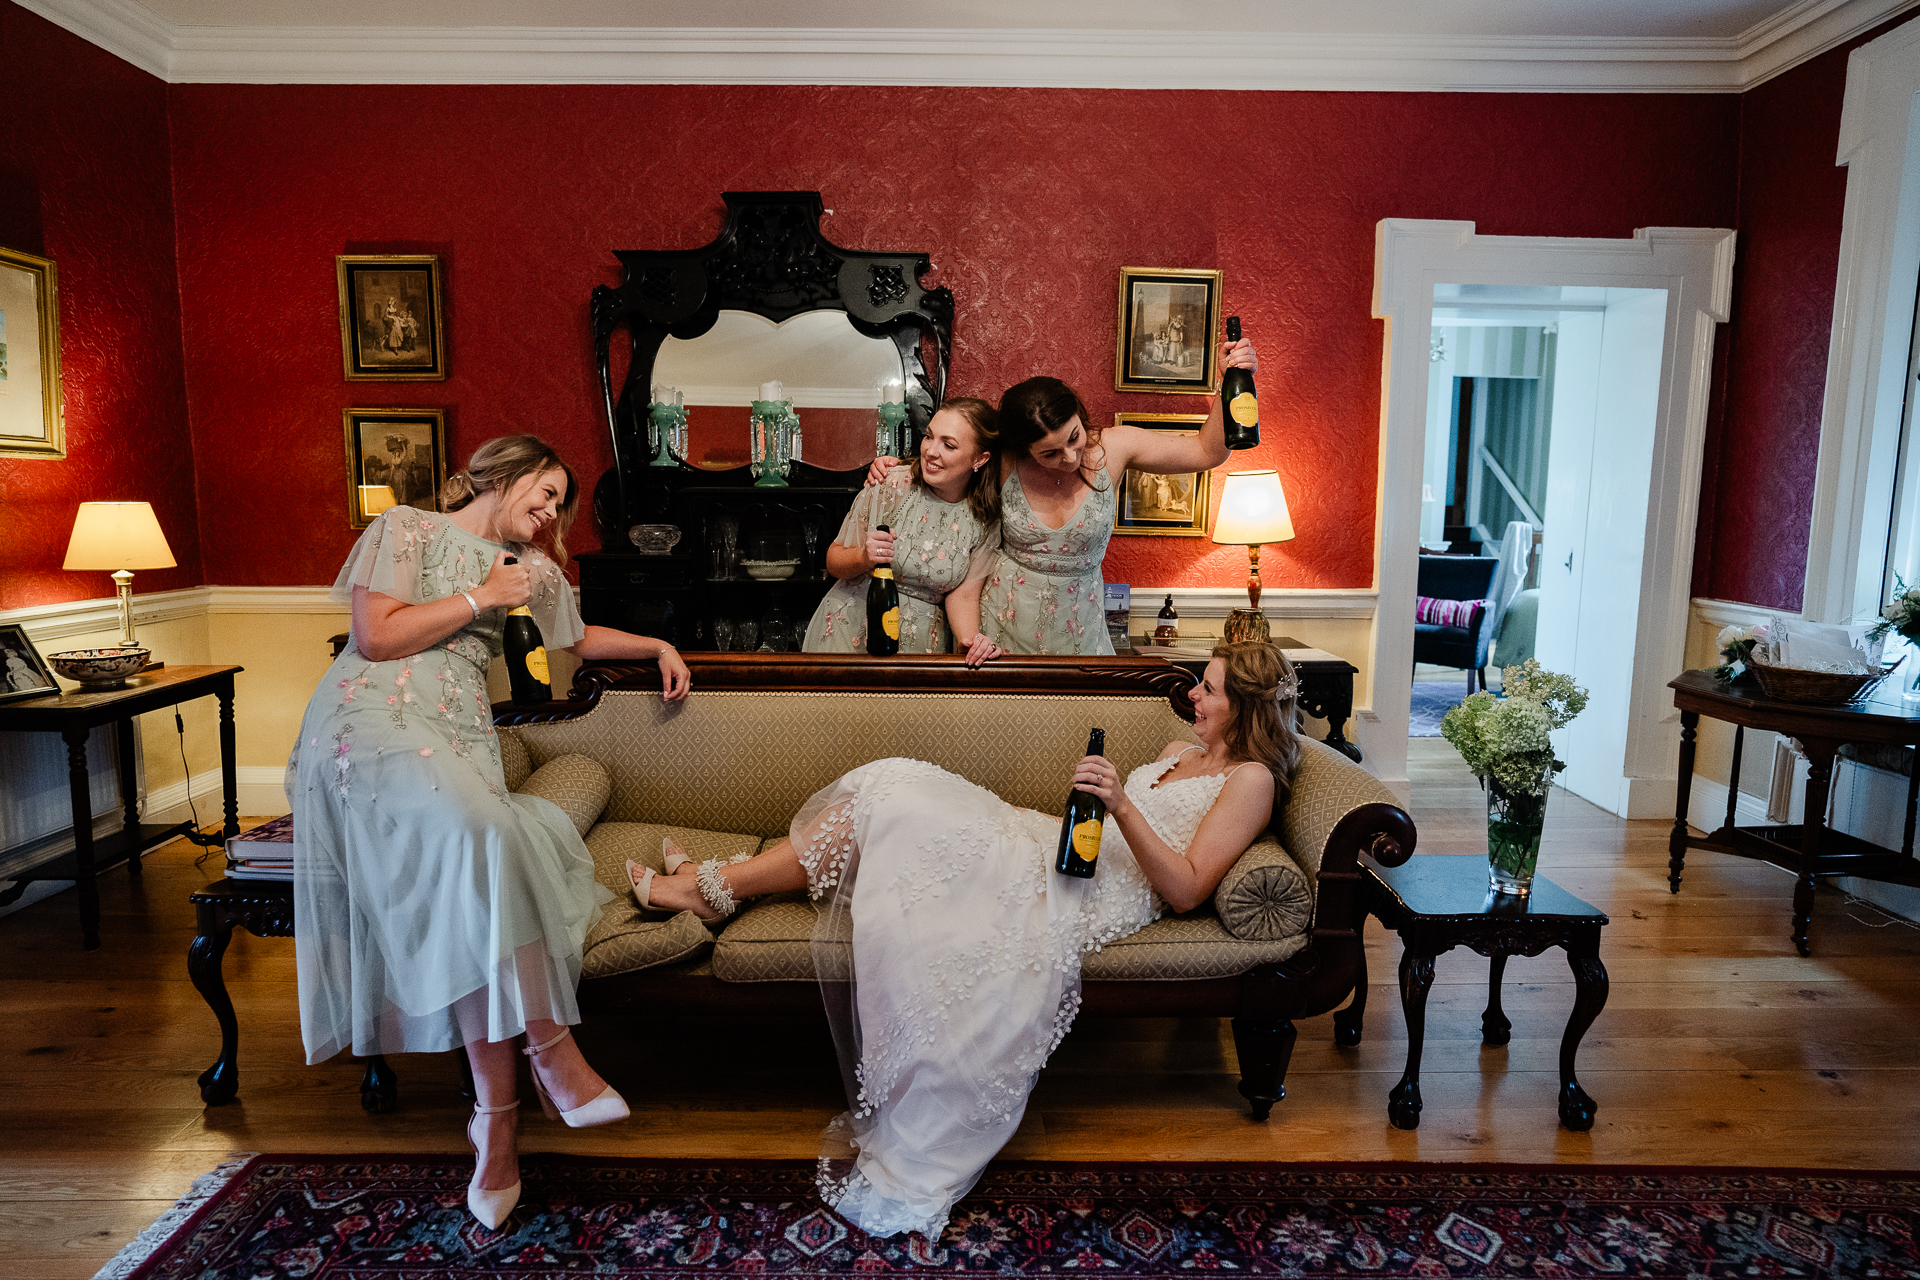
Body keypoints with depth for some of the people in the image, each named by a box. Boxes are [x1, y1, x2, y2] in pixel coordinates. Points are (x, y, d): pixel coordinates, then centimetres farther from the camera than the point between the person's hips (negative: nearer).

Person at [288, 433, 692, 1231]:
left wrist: (660, 647, 33)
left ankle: (498, 1114, -22)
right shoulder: (405, 528, 8)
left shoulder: (531, 567, 25)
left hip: (460, 741, 5)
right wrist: (481, 598, -1)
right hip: (378, 724, -5)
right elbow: (376, 636, -4)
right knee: (481, 837, -33)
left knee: (484, 852, -25)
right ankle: (548, 1049, -25)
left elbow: (577, 639, 40)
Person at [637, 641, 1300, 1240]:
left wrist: (1121, 804, -23)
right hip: (1051, 848, 8)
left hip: (1094, 894, -8)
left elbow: (1185, 890, -14)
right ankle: (716, 881, -1)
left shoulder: (1251, 778, -4)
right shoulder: (1186, 750, 22)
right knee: (890, 792, -7)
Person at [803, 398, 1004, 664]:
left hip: (920, 643, 1)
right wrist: (863, 557, -23)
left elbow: (963, 593, -2)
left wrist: (969, 640, -21)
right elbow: (834, 560, -2)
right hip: (850, 631, -1)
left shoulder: (986, 520, -2)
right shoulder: (890, 486, -8)